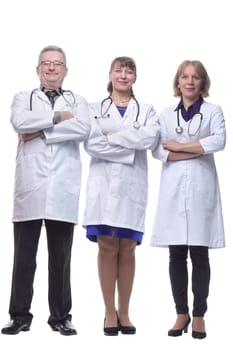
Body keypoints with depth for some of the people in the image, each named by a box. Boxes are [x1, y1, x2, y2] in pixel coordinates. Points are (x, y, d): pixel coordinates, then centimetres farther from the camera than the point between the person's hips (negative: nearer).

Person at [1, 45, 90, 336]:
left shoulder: (77, 102, 15)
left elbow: (83, 129, -8)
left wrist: (39, 131, -8)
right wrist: (58, 117, -7)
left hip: (63, 189, 0)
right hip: (30, 187, 0)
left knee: (61, 257, 5)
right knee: (24, 255, 3)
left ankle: (60, 316, 14)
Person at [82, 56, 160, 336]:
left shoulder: (146, 111, 12)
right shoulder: (94, 109, 11)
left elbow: (150, 138, -9)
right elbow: (90, 143, -6)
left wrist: (111, 137, -10)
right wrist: (128, 149, -11)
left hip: (132, 185, 1)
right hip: (103, 184, 0)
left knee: (127, 250, 3)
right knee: (107, 248, -1)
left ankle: (124, 312, 11)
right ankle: (110, 313, 7)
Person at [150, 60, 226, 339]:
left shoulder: (213, 111, 7)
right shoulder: (166, 115, 13)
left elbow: (219, 141, -12)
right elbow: (157, 150, 0)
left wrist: (179, 146, -9)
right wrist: (198, 150, -10)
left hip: (201, 189, -2)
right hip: (174, 190, 2)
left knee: (199, 255, 0)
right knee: (176, 255, 3)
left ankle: (199, 315, 7)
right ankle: (181, 313, 11)